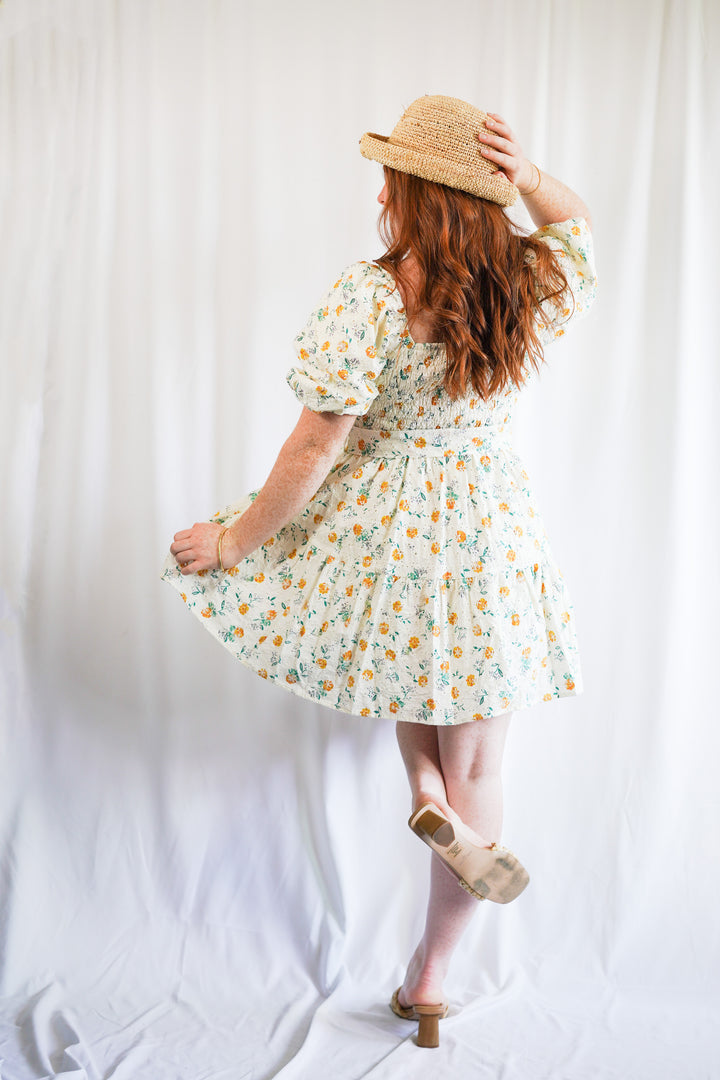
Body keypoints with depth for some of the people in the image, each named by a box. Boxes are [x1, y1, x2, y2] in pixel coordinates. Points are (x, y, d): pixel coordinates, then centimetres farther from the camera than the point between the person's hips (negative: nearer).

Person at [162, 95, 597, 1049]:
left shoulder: (366, 299, -16)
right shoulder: (534, 290, -2)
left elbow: (314, 451, -15)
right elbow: (575, 218, 21)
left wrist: (232, 542, -3)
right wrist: (527, 175, -1)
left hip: (380, 536, -2)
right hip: (489, 541, 3)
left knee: (401, 637, 37)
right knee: (479, 768, 15)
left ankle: (427, 791, 13)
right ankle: (429, 983, 28)